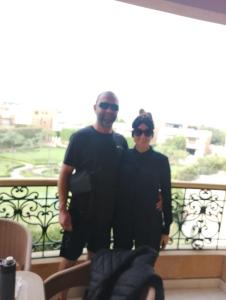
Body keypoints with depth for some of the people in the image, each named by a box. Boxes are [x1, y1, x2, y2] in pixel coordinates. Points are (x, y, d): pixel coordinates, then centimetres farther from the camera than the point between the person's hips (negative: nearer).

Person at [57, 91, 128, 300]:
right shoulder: (81, 137, -10)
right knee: (69, 258, 9)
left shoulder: (121, 141, 2)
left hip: (107, 213, 4)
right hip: (80, 211, -3)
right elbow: (65, 174, -9)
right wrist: (63, 209, -12)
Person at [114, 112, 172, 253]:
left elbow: (166, 195, -1)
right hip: (123, 219, 2)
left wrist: (166, 228, 0)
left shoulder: (161, 160, -5)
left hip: (150, 221, -1)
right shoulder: (123, 157, -2)